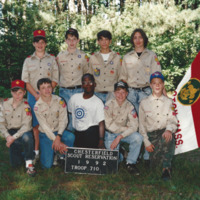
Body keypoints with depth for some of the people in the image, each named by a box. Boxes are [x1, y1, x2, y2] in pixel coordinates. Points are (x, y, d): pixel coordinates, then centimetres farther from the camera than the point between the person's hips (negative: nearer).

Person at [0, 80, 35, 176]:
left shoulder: (25, 106, -13)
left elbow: (26, 126, -19)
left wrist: (13, 138, -24)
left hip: (23, 132, -3)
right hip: (11, 134, 3)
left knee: (26, 137, -41)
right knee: (14, 163, -4)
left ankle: (29, 163, -20)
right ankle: (20, 153, 31)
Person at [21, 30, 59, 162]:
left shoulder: (52, 59, 8)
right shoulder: (28, 60, 11)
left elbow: (55, 80, 3)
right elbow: (26, 81, 5)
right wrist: (36, 95, -8)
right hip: (33, 95, 1)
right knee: (35, 124, -1)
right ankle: (36, 150, 7)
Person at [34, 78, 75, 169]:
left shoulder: (59, 101, -7)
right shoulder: (37, 106, -12)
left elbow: (63, 120, -10)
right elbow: (44, 126, -14)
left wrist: (58, 137, -23)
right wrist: (56, 141, -21)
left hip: (58, 131, 2)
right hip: (45, 134, -1)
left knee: (71, 137, -33)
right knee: (47, 165, -10)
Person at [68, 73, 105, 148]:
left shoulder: (98, 102, -5)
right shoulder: (74, 97, 8)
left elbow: (101, 123, -14)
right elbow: (70, 112, 22)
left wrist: (101, 140, -25)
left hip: (92, 132, -4)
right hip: (77, 133, 4)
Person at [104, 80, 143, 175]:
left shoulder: (129, 106, -9)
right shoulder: (109, 104, -13)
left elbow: (134, 126, -16)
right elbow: (108, 125, -15)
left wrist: (119, 137, -26)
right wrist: (125, 128, -12)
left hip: (124, 133, 2)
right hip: (110, 134, -1)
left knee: (138, 138, -27)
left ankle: (130, 163, -8)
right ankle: (121, 152, 21)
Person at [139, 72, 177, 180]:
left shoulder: (169, 102, 9)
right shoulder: (144, 103, 6)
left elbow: (173, 120, 1)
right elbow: (141, 124, 6)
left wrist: (169, 129, -23)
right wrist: (146, 142, -3)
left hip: (165, 132, 0)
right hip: (151, 134, 1)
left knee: (168, 137, -38)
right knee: (154, 163, -16)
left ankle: (166, 167, -26)